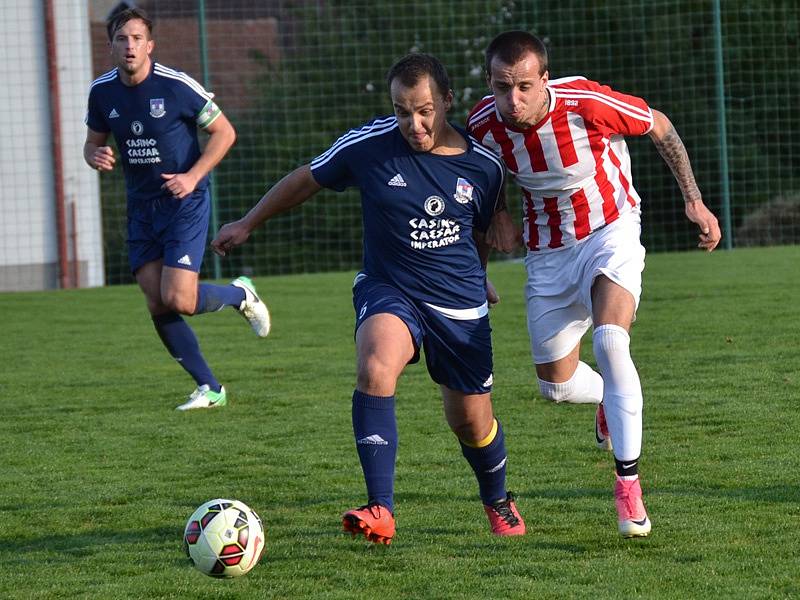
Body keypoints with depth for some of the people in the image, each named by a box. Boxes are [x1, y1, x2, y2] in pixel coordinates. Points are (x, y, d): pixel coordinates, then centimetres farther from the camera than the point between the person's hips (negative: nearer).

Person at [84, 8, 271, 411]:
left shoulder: (176, 86, -15)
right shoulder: (102, 92, -1)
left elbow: (224, 132, -7)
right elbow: (93, 141, 14)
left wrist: (193, 176, -17)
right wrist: (95, 157, -10)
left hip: (184, 202, -5)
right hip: (141, 208, 5)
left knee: (178, 300, -16)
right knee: (157, 306, 0)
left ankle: (240, 295, 16)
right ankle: (209, 388, 12)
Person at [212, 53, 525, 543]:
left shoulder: (484, 166, -8)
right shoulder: (369, 145, -12)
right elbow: (306, 180, 5)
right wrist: (248, 224, 14)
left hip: (461, 308, 1)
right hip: (388, 291, -1)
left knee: (473, 424, 9)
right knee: (375, 369, -32)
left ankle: (498, 502, 43)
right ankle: (380, 512, -33)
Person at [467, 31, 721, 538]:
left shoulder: (587, 103, -28)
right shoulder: (484, 124, -18)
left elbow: (659, 127, -8)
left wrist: (694, 200, -7)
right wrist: (500, 214, -5)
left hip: (610, 233, -4)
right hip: (548, 252, 4)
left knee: (610, 341, -30)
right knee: (556, 385, 10)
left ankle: (629, 483, -20)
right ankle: (612, 400, 48)